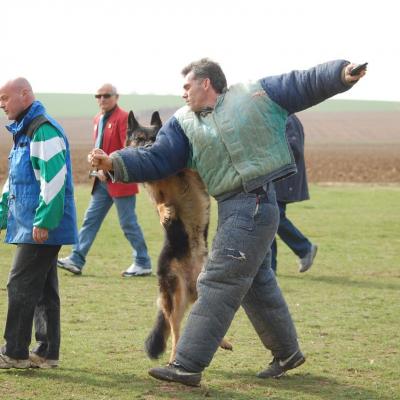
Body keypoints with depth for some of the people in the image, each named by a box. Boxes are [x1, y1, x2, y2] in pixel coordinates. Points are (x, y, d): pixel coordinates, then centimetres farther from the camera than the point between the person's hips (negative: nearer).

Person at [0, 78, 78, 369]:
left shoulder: (44, 130, -15)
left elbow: (54, 178, -23)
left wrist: (43, 222, -25)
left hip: (43, 228, -10)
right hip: (31, 226, 10)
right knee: (43, 289, 12)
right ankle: (47, 353, 17)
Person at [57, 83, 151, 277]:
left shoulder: (123, 118, -13)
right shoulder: (98, 119, 13)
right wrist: (99, 169, 8)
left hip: (120, 180, -8)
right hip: (102, 181, 8)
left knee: (128, 223, -1)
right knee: (91, 219, 7)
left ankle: (143, 264, 9)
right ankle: (76, 260, 9)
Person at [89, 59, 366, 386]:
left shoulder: (254, 94, 0)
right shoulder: (183, 122, 13)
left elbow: (305, 84, 1)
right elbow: (156, 159, 4)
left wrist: (342, 73, -13)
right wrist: (115, 163, -10)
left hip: (254, 204, -7)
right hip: (232, 208, 7)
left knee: (218, 283, -9)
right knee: (258, 284, 19)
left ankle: (188, 365, -8)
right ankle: (287, 353, 37)